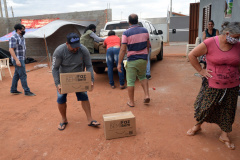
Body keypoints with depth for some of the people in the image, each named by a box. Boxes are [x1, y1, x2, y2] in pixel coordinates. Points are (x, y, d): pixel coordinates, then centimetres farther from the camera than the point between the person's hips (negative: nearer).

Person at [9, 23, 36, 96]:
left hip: (21, 59, 9)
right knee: (23, 75, -7)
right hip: (17, 59, -9)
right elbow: (11, 49, -20)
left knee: (16, 75, 14)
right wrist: (17, 60, -25)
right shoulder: (14, 38, -15)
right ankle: (27, 91, -2)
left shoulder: (21, 37, 12)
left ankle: (13, 90, 24)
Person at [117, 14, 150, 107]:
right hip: (143, 59, 5)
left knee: (130, 81, 6)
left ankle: (131, 102, 14)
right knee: (142, 77, 25)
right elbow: (148, 45, 12)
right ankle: (147, 95, 13)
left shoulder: (126, 33, -11)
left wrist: (119, 63, -10)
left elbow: (123, 49, -14)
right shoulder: (145, 31, 3)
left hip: (132, 60, -4)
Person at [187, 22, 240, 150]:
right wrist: (201, 70, -9)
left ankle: (224, 135, 33)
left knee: (227, 111, 14)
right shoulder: (210, 43, -14)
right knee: (204, 106, 9)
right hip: (212, 85, -4)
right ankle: (197, 126, 36)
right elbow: (192, 55, -8)